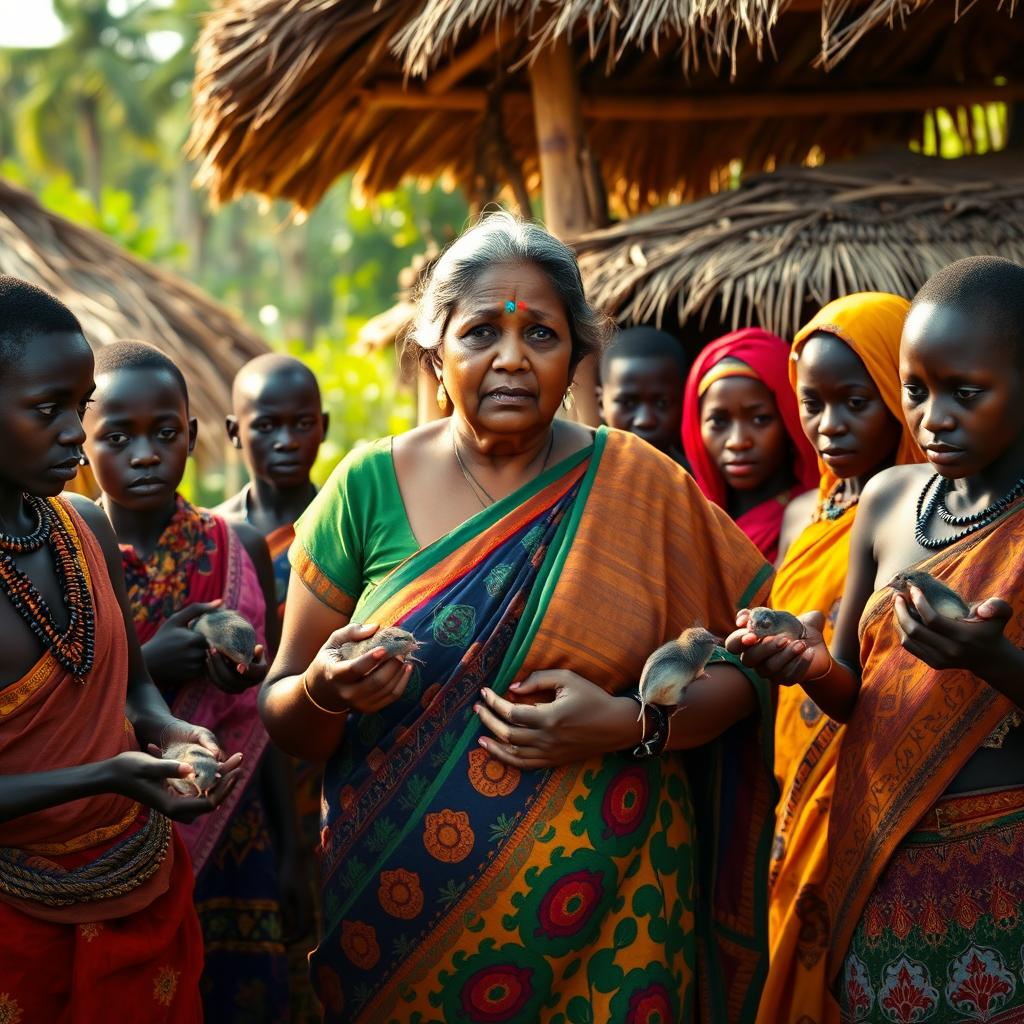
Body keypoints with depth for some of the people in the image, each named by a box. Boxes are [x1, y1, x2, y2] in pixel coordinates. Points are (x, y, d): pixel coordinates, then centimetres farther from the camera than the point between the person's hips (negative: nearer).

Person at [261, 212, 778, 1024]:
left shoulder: (639, 486, -4)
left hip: (605, 913, 0)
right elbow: (282, 714, 1)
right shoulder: (369, 488, -4)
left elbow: (741, 672, 1)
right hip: (402, 914, 1)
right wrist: (325, 691, -20)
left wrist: (630, 724, -16)